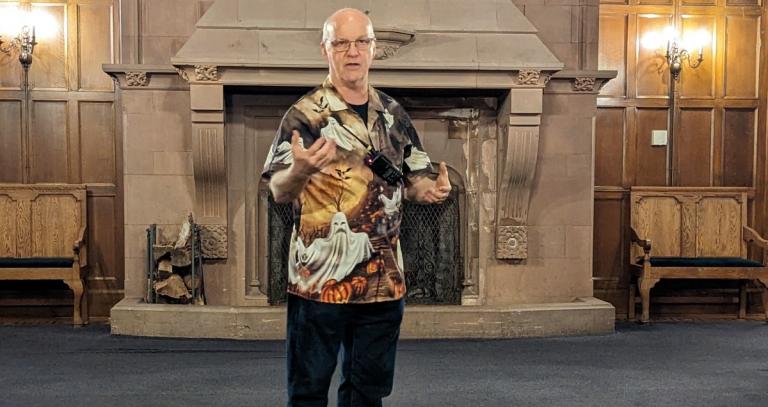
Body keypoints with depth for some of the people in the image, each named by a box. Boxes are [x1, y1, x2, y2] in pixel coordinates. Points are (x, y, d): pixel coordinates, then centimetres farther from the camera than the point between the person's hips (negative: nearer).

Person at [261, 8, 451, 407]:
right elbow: (279, 191, -12)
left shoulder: (394, 115, 9)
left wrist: (430, 190, -9)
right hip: (320, 278, -4)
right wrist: (299, 170, -34)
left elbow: (414, 178, 15)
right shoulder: (305, 114, -6)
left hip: (383, 280, 5)